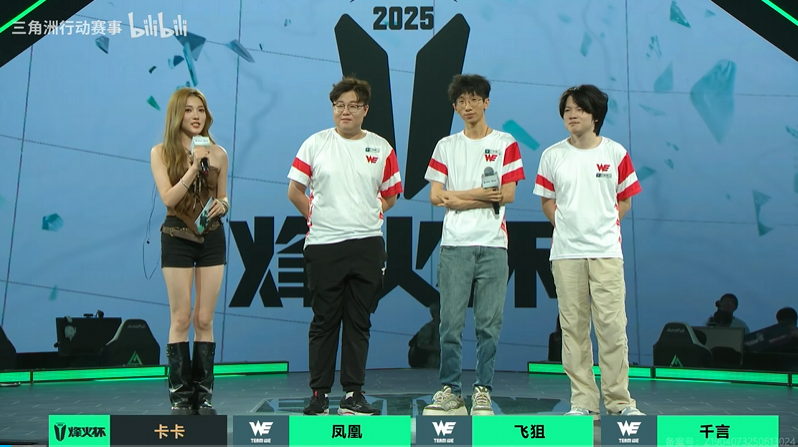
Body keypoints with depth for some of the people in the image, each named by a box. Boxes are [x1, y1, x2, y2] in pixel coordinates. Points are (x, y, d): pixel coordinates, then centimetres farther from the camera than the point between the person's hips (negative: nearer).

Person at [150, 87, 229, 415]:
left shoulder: (218, 153, 6)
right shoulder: (161, 152, 0)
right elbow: (168, 198, -12)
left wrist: (222, 206, -8)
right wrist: (194, 167, -19)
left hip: (212, 237, 2)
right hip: (177, 237, -2)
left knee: (204, 320, 5)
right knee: (181, 319, -1)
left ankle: (203, 395, 12)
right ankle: (180, 396, 8)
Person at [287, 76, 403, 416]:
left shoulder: (381, 148, 8)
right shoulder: (315, 144, 4)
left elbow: (390, 195, 16)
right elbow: (295, 191, 8)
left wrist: (366, 216, 6)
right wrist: (318, 218, 6)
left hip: (367, 245, 2)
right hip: (323, 246, -1)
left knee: (359, 322, 6)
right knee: (324, 321, 4)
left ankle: (353, 394, 14)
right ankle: (319, 394, 12)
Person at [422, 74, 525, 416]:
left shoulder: (505, 144, 8)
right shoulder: (446, 146, 14)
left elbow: (508, 194, -2)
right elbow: (436, 196, 5)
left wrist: (457, 198, -5)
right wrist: (481, 194, -4)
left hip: (492, 245, -1)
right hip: (454, 245, 1)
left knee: (489, 324, 1)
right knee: (450, 323, 0)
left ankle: (483, 392, 11)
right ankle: (450, 391, 10)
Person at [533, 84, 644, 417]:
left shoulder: (615, 153, 4)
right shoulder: (552, 155, 5)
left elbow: (625, 201, 10)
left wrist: (604, 225, -2)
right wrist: (567, 226, 0)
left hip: (606, 251, -1)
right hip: (565, 252, 1)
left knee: (612, 324, -4)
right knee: (573, 326, 3)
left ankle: (619, 400, 8)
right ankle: (582, 401, 12)